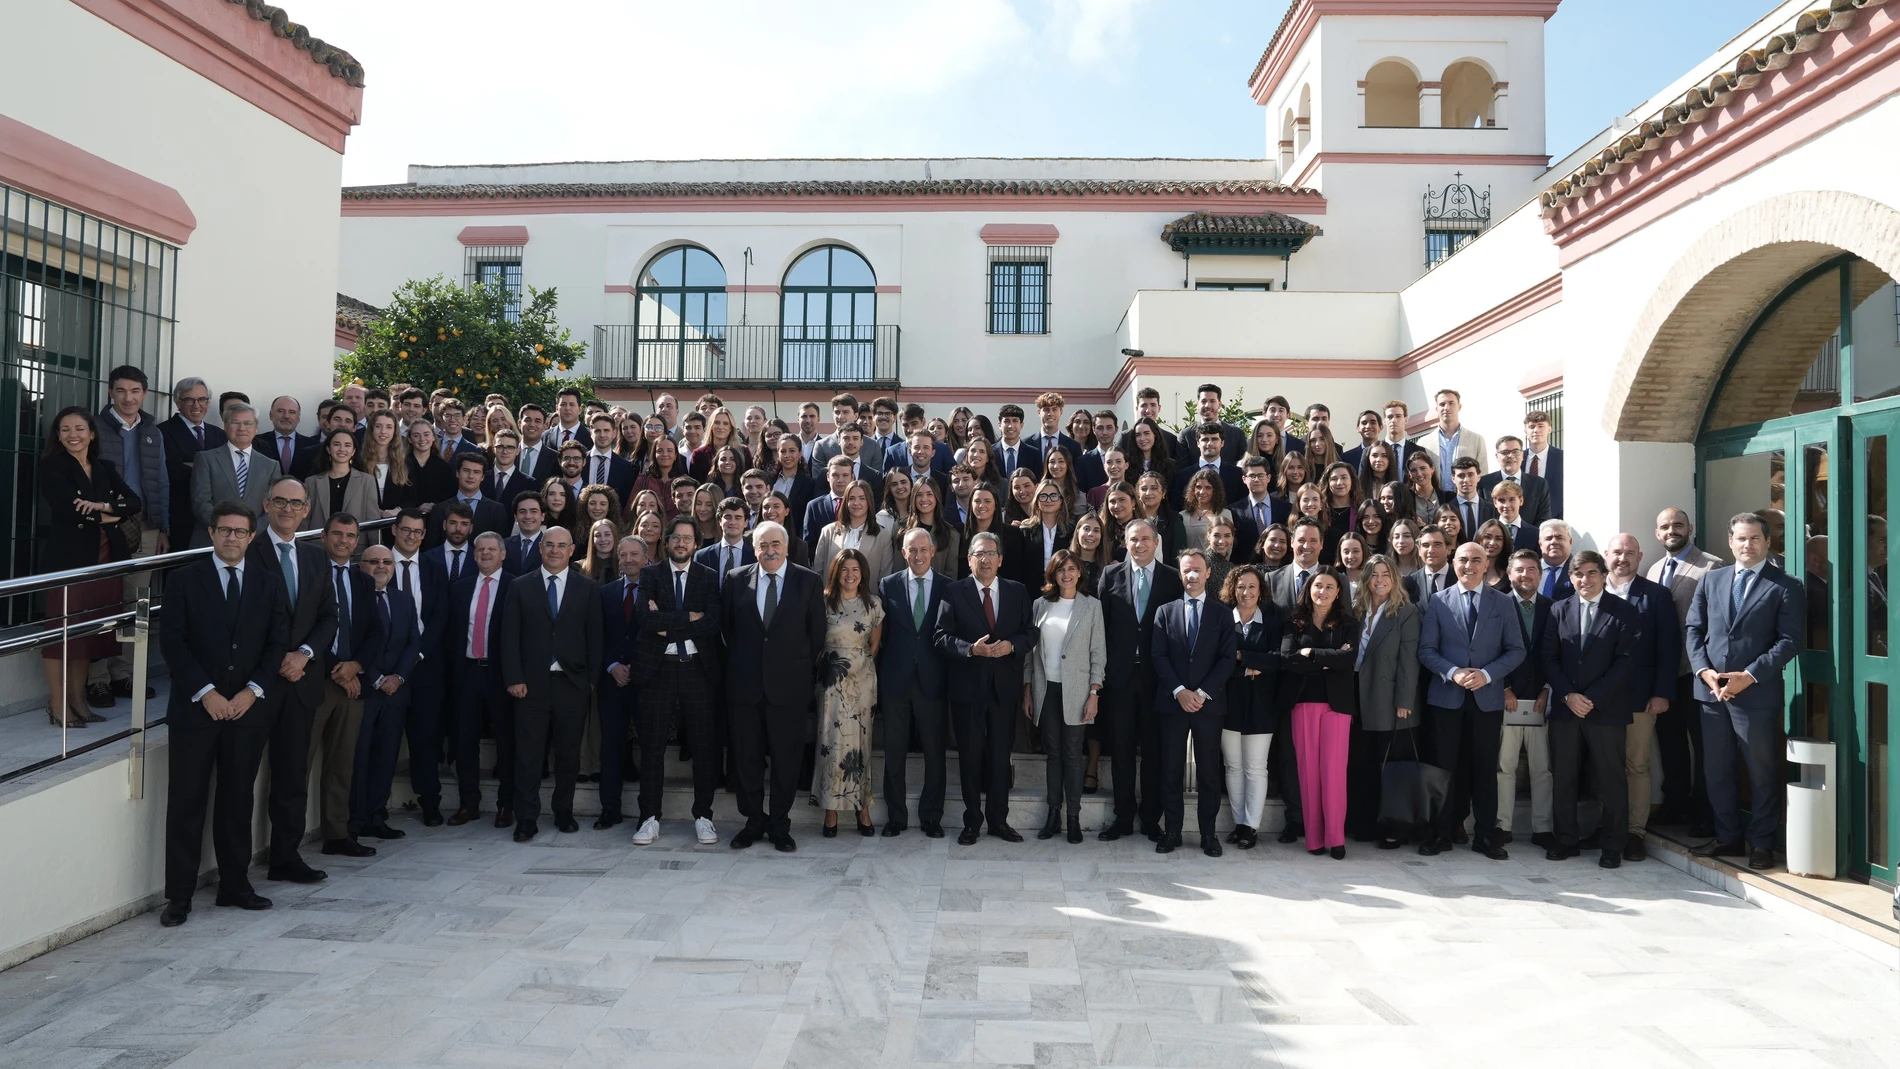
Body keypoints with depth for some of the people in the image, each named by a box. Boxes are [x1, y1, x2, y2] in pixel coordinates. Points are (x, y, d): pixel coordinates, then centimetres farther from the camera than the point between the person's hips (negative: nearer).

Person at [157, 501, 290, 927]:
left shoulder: (267, 584, 9)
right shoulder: (184, 580, 1)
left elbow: (277, 642, 6)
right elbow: (172, 641, -5)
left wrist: (253, 690, -6)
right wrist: (206, 693, -12)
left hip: (247, 708, 2)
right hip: (195, 708, -2)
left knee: (238, 800, 9)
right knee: (186, 802, 1)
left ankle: (236, 884, 19)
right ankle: (179, 895, 9)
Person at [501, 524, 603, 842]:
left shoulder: (588, 588, 6)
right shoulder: (521, 587, 6)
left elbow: (594, 636, 4)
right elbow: (510, 636, 2)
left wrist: (592, 678, -1)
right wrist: (513, 678, -6)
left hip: (572, 682, 1)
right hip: (532, 682, 0)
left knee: (568, 753, 8)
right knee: (528, 754, 1)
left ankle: (564, 813, 21)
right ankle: (526, 819, 8)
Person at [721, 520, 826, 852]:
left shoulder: (808, 582, -1)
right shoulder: (736, 581, 4)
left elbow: (816, 633, 3)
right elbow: (726, 626, 12)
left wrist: (804, 671, 3)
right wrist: (739, 662, 11)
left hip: (788, 685, -1)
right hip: (745, 684, 2)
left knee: (786, 759, 5)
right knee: (747, 757, 8)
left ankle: (780, 826, 18)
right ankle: (754, 822, 23)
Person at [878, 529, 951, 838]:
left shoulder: (949, 587, 0)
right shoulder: (888, 585, 4)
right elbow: (880, 634, 3)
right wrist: (878, 677, -1)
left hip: (932, 681, -1)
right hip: (895, 680, 1)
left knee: (934, 753, 7)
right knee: (894, 752, 9)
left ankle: (931, 817, 20)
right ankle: (896, 816, 21)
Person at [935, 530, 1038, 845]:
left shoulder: (1017, 591, 5)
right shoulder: (954, 592, -3)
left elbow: (1029, 633, 3)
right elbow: (942, 637, -8)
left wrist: (1011, 645, -17)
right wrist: (971, 649, -23)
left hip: (1004, 685, 2)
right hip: (968, 686, -2)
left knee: (1000, 755, 10)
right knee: (970, 755, 8)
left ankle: (999, 819, 22)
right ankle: (972, 821, 20)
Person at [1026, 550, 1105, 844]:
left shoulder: (1092, 606, 1)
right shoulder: (1040, 604, 7)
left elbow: (1098, 653, -1)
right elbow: (1032, 648, 9)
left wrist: (1094, 694, -7)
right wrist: (1027, 690, 5)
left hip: (1075, 691, -2)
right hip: (1045, 689, 2)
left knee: (1072, 754, 1)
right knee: (1053, 752, 7)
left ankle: (1073, 817, 9)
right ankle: (1053, 814, 13)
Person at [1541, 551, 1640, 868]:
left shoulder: (1623, 611, 0)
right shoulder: (1559, 610, 9)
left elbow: (1625, 661, -7)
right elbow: (1549, 658, 5)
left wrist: (1592, 698, -13)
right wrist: (1568, 695, -8)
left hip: (1606, 709, -3)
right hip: (1564, 707, 3)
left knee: (1611, 779, 4)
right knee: (1563, 777, 6)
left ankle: (1613, 845, 14)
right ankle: (1566, 839, 16)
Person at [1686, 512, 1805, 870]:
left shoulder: (1785, 587, -1)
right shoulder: (1711, 580, 12)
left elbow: (1788, 640, -8)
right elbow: (1695, 629, 9)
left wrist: (1749, 676, -16)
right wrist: (1704, 670, -6)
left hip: (1757, 693, -4)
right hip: (1711, 692, 4)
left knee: (1763, 773, 5)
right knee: (1717, 770, 11)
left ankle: (1760, 842, 17)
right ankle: (1727, 837, 23)